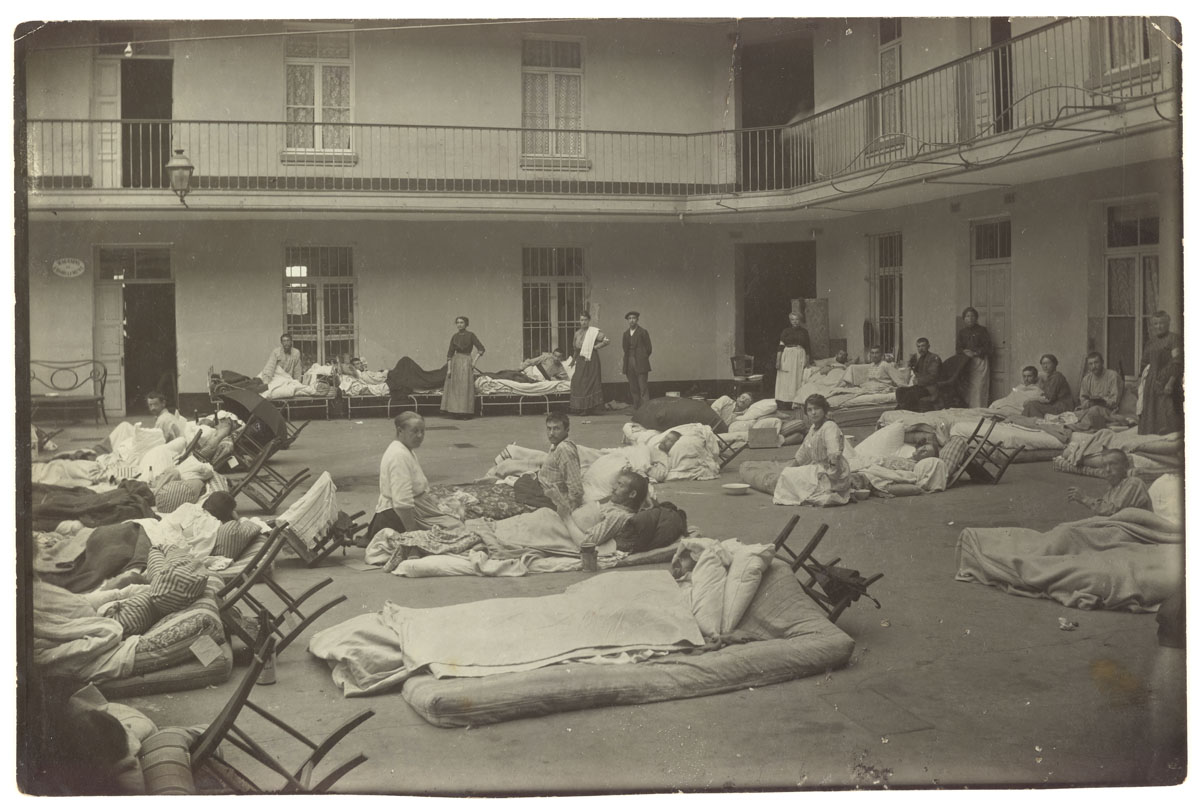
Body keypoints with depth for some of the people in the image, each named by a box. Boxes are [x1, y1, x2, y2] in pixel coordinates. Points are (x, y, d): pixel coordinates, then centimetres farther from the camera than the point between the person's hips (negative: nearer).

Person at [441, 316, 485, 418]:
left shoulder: (470, 335, -2)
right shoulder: (455, 336, 7)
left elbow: (481, 349, -3)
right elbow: (450, 353, 5)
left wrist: (475, 361, -10)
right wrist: (449, 368, -2)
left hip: (466, 363, -3)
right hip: (455, 362, 3)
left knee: (466, 387, -4)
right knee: (455, 388, 0)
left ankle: (466, 412, 0)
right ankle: (456, 411, 5)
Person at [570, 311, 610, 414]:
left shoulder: (594, 332, -6)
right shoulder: (577, 333, 11)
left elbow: (606, 341, -15)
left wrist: (594, 347, -11)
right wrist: (574, 360, 28)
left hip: (591, 360, -5)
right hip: (580, 361, 5)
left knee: (590, 383, -3)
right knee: (578, 383, 1)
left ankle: (588, 407, 1)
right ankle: (579, 407, 7)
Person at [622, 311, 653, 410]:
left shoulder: (643, 332, 0)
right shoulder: (625, 334, 15)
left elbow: (649, 349, 2)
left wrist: (642, 359, 7)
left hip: (640, 365, -5)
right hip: (629, 365, 5)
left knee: (643, 388, -9)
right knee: (633, 389, 4)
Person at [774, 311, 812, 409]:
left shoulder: (804, 331, 7)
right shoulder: (785, 331, 4)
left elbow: (807, 347, 10)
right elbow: (781, 346, 0)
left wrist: (807, 360, 4)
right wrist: (778, 360, -7)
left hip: (800, 357, 1)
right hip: (787, 357, -1)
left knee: (798, 381, -1)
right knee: (785, 381, -4)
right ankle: (783, 404, -5)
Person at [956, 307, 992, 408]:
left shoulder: (981, 330, 4)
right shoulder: (962, 332, 16)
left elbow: (987, 347, -2)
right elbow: (958, 348, 10)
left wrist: (975, 353, -13)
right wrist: (964, 352, -11)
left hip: (979, 361, -4)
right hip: (965, 363, 4)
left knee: (978, 388, -11)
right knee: (966, 390, -3)